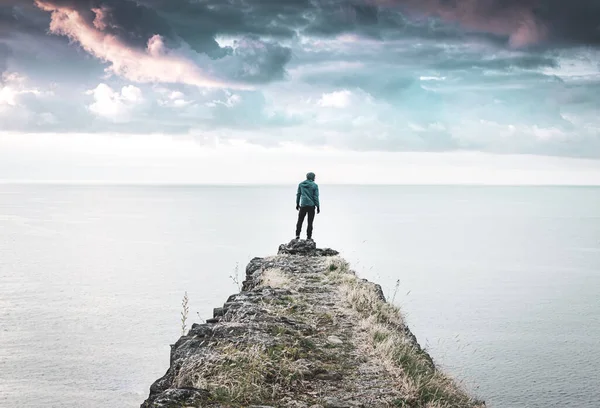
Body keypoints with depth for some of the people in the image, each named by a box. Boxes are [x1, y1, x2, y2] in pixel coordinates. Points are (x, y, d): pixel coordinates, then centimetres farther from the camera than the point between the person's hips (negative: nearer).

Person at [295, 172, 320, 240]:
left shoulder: (301, 184, 4)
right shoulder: (314, 185, -6)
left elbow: (298, 194, 8)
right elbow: (316, 197, -7)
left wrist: (297, 204, 17)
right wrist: (318, 206, -2)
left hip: (303, 205, 2)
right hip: (311, 206, -2)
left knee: (300, 220, 12)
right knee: (310, 222, 3)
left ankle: (297, 235, 5)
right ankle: (309, 237, 4)